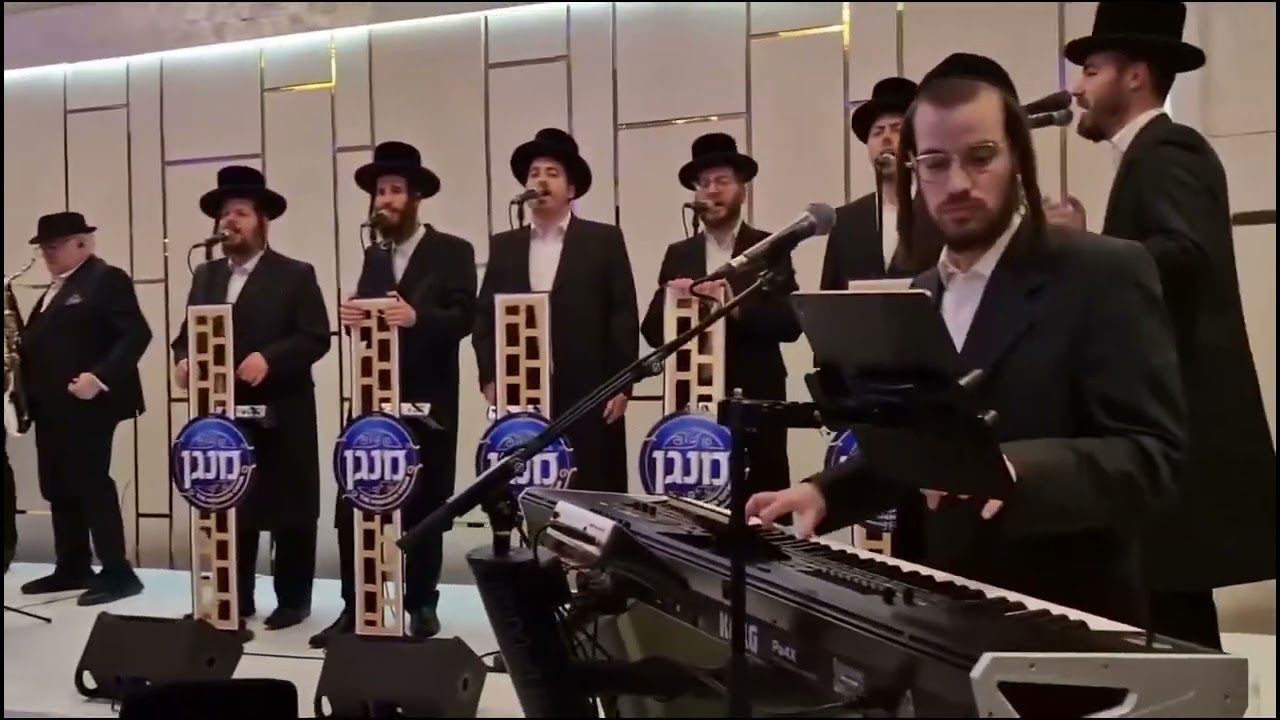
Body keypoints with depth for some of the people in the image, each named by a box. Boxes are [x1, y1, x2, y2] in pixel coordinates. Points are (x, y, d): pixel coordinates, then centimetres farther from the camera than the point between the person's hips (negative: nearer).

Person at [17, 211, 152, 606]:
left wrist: (100, 376, -26)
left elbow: (137, 334, -18)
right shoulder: (54, 290, 21)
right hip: (51, 404, 9)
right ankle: (72, 568, 21)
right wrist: (19, 358, 3)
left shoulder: (107, 279, -9)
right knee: (57, 487, 12)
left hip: (87, 403, -9)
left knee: (91, 484, -8)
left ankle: (118, 573, -3)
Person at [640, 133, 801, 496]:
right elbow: (652, 330, 6)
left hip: (754, 402, -2)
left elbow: (790, 323, -6)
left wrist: (738, 308, -21)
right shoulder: (678, 254, 13)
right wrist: (672, 300, -13)